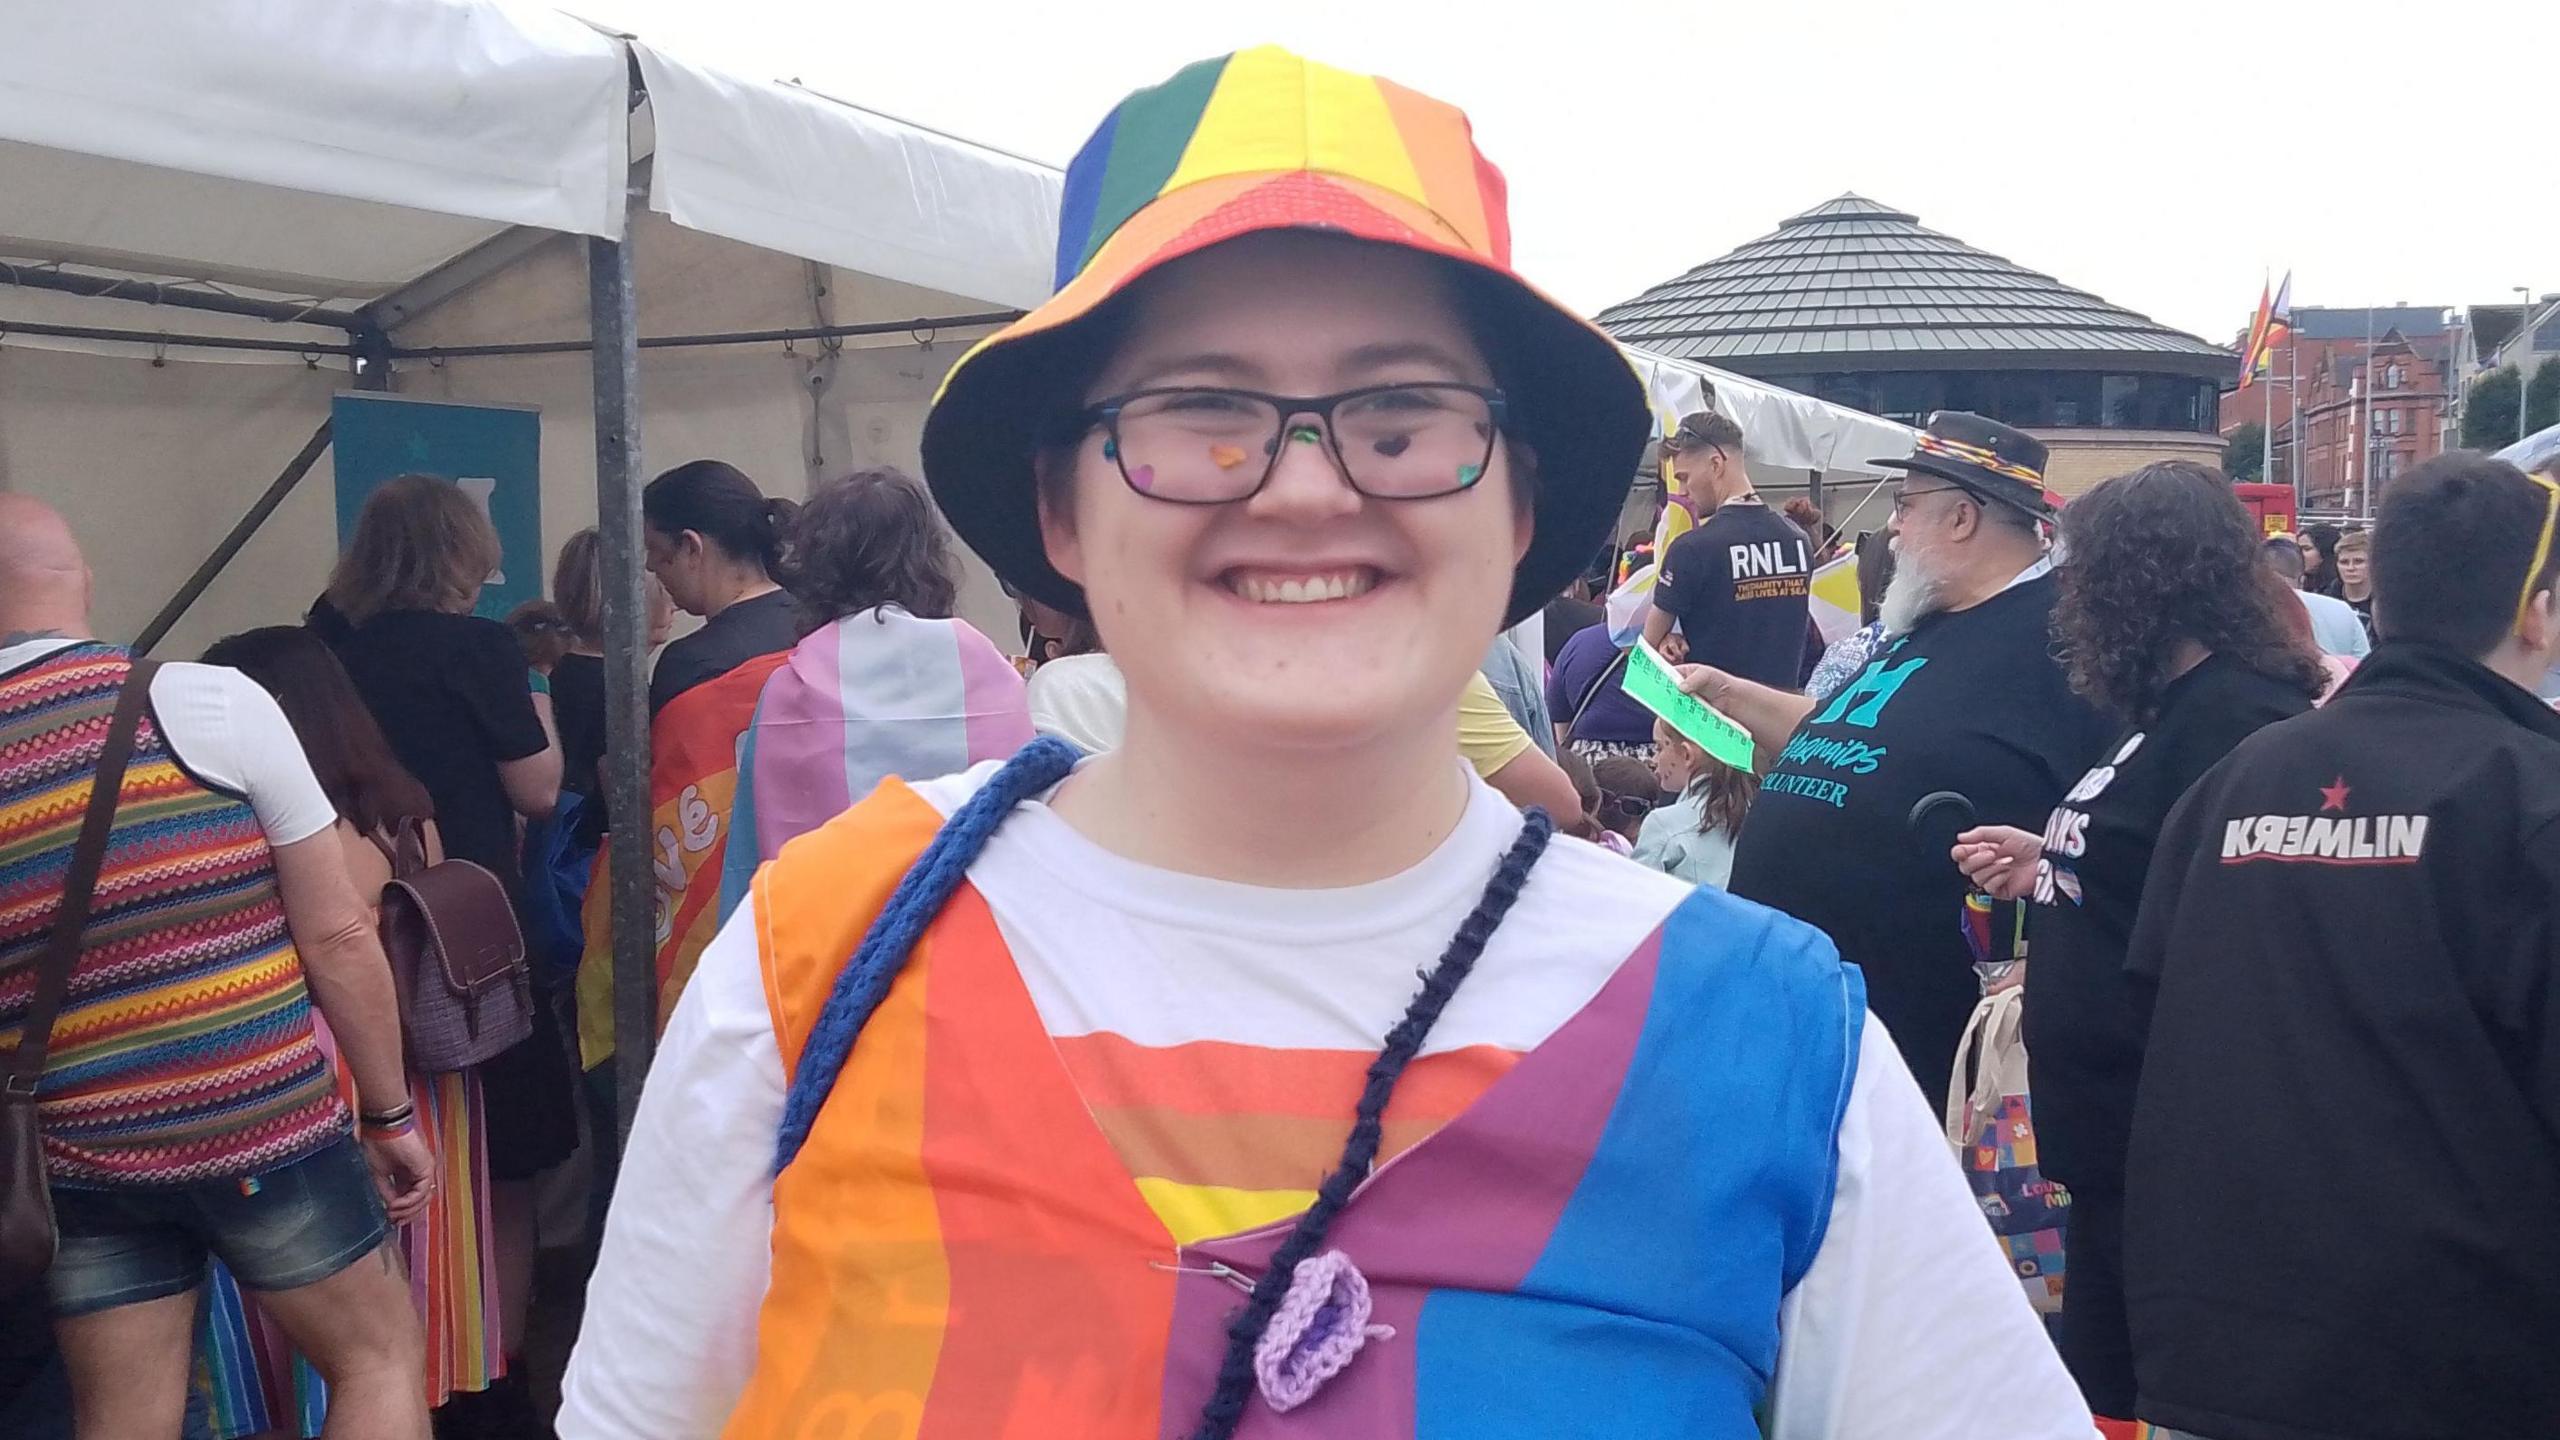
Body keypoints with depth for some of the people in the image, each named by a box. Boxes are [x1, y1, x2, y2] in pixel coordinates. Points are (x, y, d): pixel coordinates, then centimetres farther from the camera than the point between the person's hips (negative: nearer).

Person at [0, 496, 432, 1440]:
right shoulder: (210, 703, -10)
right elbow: (337, 938, -8)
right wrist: (390, 1114, 2)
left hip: (77, 1159, 3)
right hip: (269, 1124, -3)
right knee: (379, 1357, 14)